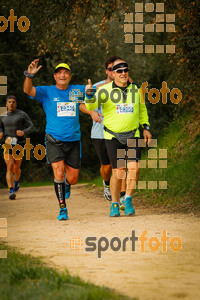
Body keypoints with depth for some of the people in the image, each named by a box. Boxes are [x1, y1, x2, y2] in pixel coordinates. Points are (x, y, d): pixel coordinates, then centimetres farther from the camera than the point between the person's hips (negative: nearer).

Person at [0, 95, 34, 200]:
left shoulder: (22, 114, -2)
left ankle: (16, 181, 42)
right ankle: (11, 191, -18)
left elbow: (31, 127, -1)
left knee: (16, 168, 7)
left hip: (19, 143, -1)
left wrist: (23, 132, -20)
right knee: (10, 167, -14)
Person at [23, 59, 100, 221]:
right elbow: (28, 90, -18)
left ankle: (66, 184, 43)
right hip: (54, 140, -3)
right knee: (59, 173, -17)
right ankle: (62, 209, -5)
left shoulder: (78, 90, 7)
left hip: (73, 141, 3)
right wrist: (29, 75, -35)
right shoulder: (46, 92, -1)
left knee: (73, 179, 6)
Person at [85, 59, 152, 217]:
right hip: (113, 136, -2)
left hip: (133, 135, 2)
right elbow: (91, 106, -16)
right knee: (118, 172, -4)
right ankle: (115, 204, 14)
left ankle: (128, 199, 2)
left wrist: (146, 127, 15)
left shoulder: (135, 90, 8)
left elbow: (142, 109, 23)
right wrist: (89, 95, -37)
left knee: (134, 167, -15)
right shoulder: (106, 90, -4)